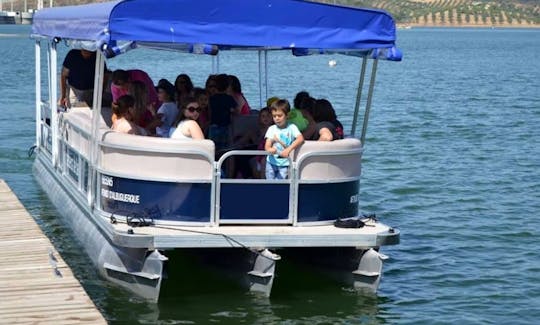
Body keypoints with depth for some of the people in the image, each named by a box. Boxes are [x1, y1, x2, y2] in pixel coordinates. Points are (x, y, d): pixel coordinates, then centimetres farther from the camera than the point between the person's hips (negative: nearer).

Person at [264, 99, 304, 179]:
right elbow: (267, 145, -6)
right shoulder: (271, 129, 3)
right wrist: (269, 149, -33)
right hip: (272, 162, 3)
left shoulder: (291, 127, -4)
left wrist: (288, 149, -34)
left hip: (284, 164, -3)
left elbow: (300, 139, -20)